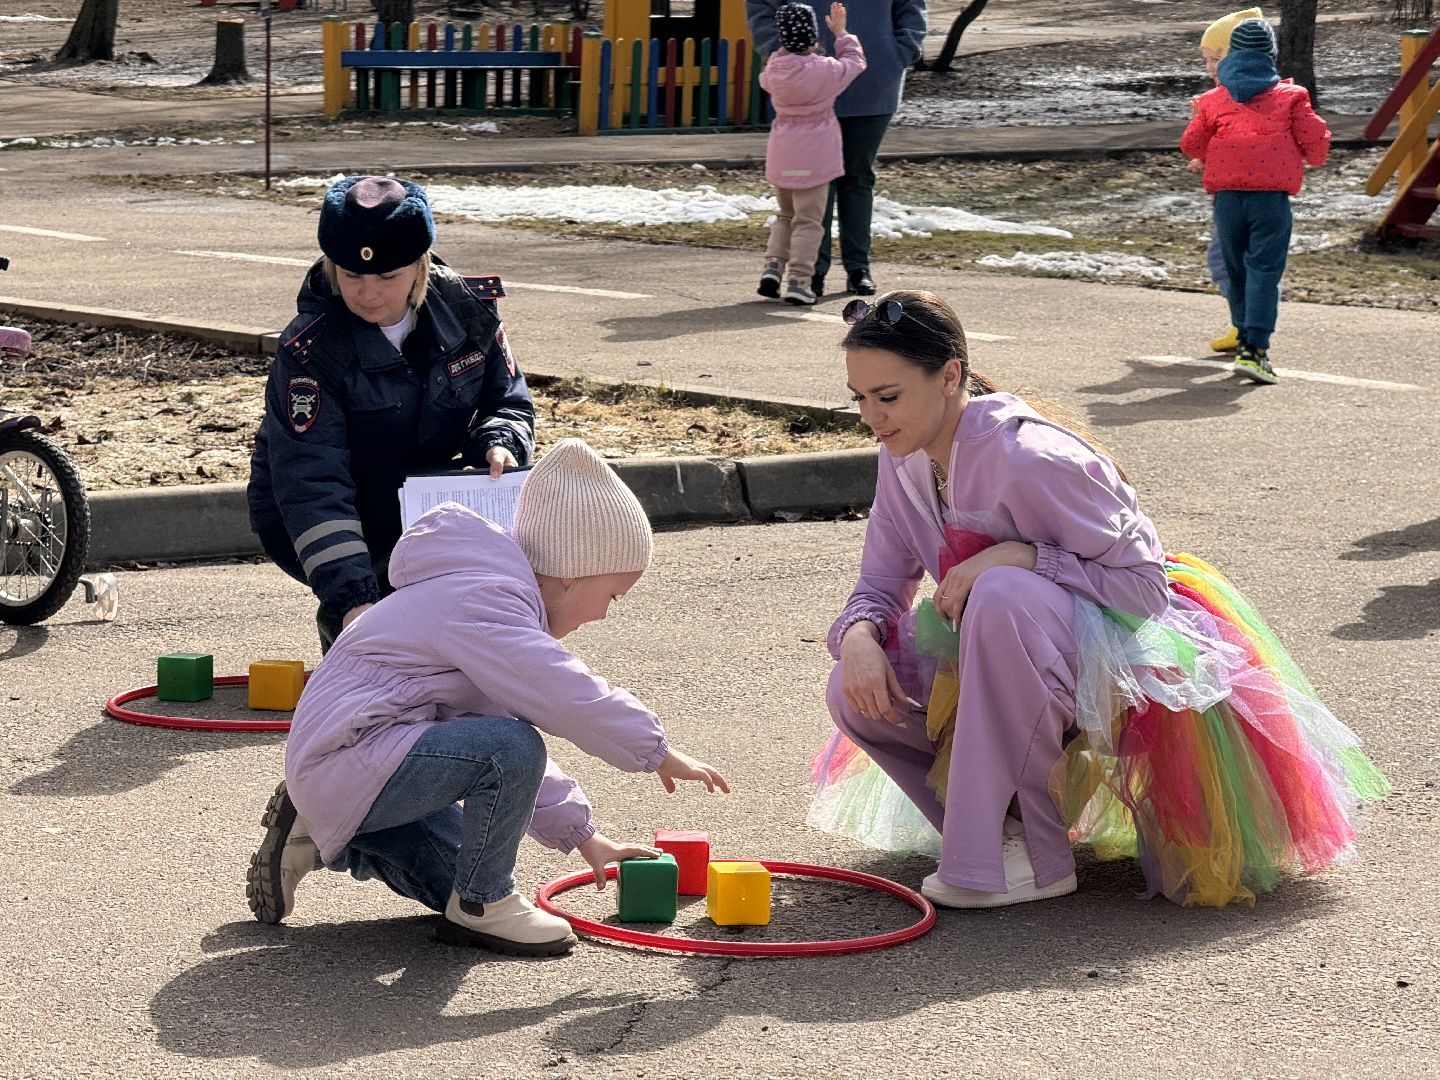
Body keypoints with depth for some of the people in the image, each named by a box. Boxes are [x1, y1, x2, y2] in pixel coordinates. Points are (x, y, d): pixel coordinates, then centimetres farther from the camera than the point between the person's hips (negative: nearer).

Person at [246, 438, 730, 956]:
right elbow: (575, 699, -26)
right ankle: (480, 907, -9)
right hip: (348, 761, -11)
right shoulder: (484, 604, -18)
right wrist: (661, 754, -14)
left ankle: (321, 836, 21)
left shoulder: (488, 596, 18)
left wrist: (581, 835, 22)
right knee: (511, 748, -28)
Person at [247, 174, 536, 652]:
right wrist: (352, 599, -44)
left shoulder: (468, 310, -11)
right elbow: (312, 487, -32)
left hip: (419, 503, 5)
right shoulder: (309, 349, -25)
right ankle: (343, 631, 2)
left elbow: (508, 402, 4)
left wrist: (498, 443, -22)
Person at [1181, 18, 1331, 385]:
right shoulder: (1290, 96, 5)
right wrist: (1314, 157, 24)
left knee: (1237, 269, 17)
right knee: (1264, 271, -7)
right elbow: (1314, 138, 1)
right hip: (1272, 194, -3)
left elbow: (1192, 145, 12)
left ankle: (1247, 338, 28)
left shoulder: (1213, 100, 10)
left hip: (1226, 194, 3)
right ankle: (1254, 349, -19)